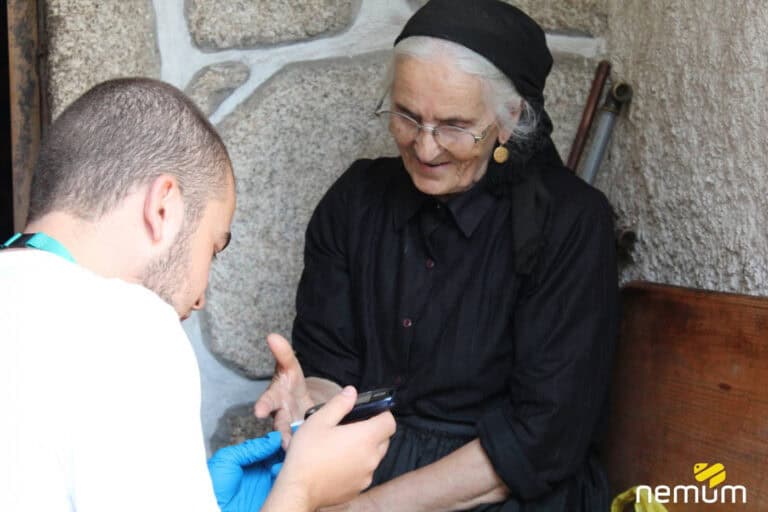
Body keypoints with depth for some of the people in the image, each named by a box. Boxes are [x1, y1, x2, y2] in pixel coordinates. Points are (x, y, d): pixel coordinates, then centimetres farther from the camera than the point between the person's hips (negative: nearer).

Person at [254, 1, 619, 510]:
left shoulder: (570, 222, -11)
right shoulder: (357, 197, 2)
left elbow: (545, 435, -14)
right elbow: (327, 366, 4)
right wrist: (308, 400, -18)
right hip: (358, 468, 3)